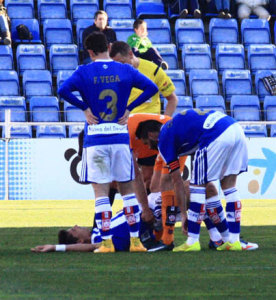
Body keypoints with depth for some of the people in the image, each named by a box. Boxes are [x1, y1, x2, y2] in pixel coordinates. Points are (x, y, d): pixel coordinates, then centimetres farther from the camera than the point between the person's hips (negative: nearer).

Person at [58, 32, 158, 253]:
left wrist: (85, 108, -6)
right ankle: (135, 241, 9)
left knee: (101, 191, 1)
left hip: (95, 137, -2)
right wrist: (129, 108, 2)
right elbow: (152, 88, -1)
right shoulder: (125, 71, 5)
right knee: (127, 188, 11)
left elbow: (63, 90, -16)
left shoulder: (84, 72, -2)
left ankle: (107, 242, -3)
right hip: (120, 136, 2)